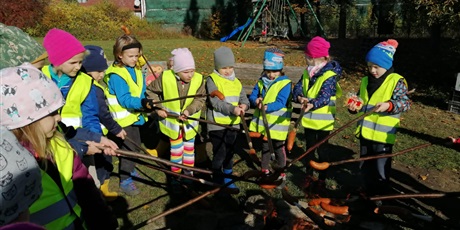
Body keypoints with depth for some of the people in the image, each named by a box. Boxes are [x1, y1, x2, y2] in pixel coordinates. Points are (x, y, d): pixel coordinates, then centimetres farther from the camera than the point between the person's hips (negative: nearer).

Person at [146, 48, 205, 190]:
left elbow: (200, 99, -13)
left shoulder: (199, 79, -18)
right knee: (176, 150, 9)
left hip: (190, 120, 2)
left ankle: (188, 174, 35)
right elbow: (151, 91, -5)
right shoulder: (165, 77, -20)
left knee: (189, 148, 16)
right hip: (172, 120, -1)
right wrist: (158, 107, -12)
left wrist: (189, 110, -27)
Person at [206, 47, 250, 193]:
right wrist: (232, 109, -32)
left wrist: (244, 105, -17)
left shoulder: (236, 82, 9)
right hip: (217, 124, -6)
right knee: (219, 154, 1)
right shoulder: (212, 80, -10)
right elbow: (215, 101, -21)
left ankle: (228, 180, 32)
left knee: (229, 153, 17)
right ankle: (218, 182, 19)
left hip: (233, 123, 6)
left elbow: (244, 98, 7)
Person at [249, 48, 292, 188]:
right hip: (263, 122, 5)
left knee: (279, 149, 9)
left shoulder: (285, 83, -14)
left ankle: (281, 175, 25)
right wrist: (256, 100, -21)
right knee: (265, 147, 20)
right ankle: (265, 170, 37)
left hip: (278, 124, -5)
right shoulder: (261, 81, 3)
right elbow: (252, 96, 1)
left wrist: (267, 107, -37)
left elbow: (280, 103, -22)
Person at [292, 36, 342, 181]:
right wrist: (300, 98, -27)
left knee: (322, 149, 6)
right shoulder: (307, 72, 5)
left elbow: (325, 96, -30)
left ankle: (322, 178, 21)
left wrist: (312, 105, -49)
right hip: (309, 118, 7)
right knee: (309, 147, 18)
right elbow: (298, 87, -4)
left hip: (323, 120, -7)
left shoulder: (330, 75, -18)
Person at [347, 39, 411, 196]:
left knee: (381, 169, 5)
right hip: (365, 131, 6)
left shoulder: (396, 81, -9)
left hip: (383, 134, -6)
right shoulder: (365, 81, 9)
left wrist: (389, 105, -31)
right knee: (365, 166, 18)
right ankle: (368, 193, 37)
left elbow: (405, 103, -13)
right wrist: (354, 107, -6)